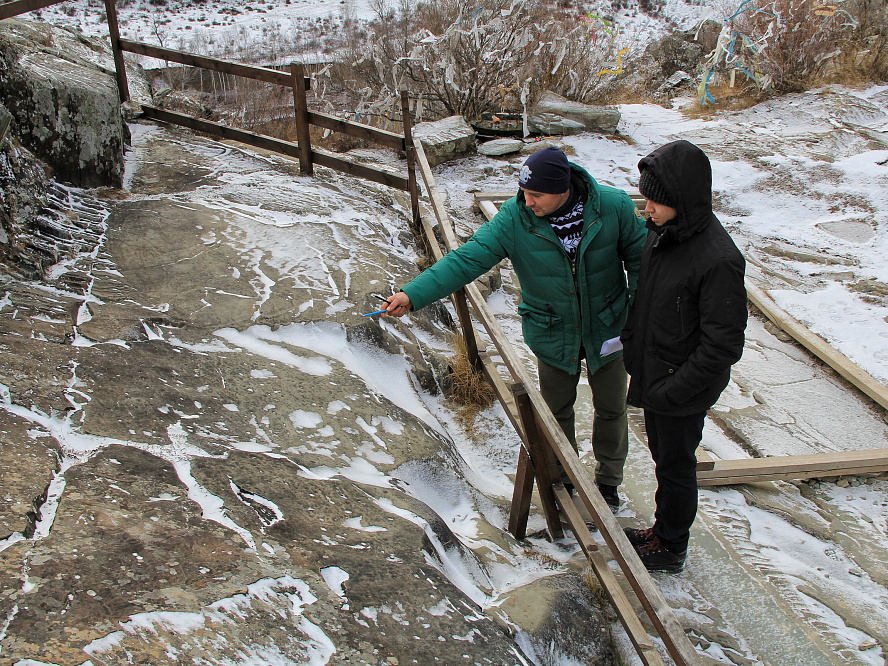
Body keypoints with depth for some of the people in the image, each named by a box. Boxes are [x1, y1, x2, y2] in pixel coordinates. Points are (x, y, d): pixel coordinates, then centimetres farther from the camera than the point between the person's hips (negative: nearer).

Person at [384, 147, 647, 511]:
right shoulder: (514, 219, -22)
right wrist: (412, 294, -35)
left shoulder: (614, 206, -21)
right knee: (556, 411, 16)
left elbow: (641, 259, -8)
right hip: (553, 335, 0)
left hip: (607, 330, 0)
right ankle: (562, 480, 43)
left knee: (611, 408, 17)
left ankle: (608, 480, 42)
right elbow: (466, 260, -25)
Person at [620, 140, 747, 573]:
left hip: (683, 394, -8)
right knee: (662, 455, 24)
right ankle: (662, 530, 46)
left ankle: (671, 550, 34)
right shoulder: (661, 233, -4)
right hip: (652, 376, 8)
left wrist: (672, 390, -21)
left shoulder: (718, 261, -29)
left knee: (675, 466, 12)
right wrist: (630, 343, 10)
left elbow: (722, 346, -25)